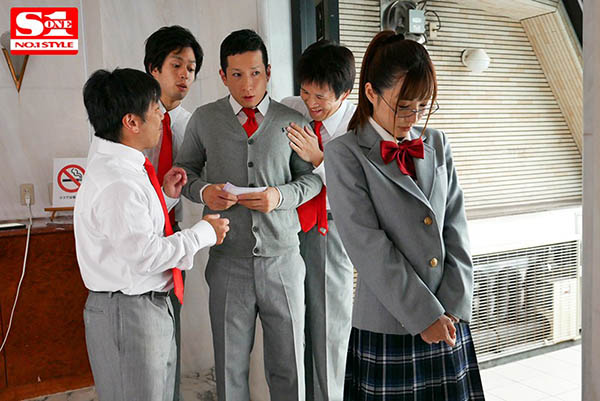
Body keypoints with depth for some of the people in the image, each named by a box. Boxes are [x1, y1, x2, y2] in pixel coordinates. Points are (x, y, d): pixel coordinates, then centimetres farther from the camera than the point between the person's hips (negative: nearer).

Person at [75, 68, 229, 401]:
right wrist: (203, 233, -15)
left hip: (153, 304, 10)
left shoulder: (126, 169, 8)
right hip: (128, 314, -10)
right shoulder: (116, 183, -24)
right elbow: (145, 254, -25)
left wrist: (166, 198, 6)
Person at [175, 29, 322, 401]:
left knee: (289, 367, 9)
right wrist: (203, 190, -9)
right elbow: (186, 169, 14)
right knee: (230, 366, 11)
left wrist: (280, 196, -11)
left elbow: (312, 177, 9)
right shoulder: (204, 119, 6)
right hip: (228, 262, 0)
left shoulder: (293, 122, 5)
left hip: (283, 259, 0)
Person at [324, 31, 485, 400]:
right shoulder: (345, 153, -6)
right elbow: (368, 246, -13)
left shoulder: (437, 144, 9)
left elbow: (455, 229, 6)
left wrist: (452, 307, -4)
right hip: (387, 328, -4)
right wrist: (423, 315, -13)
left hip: (448, 324, 4)